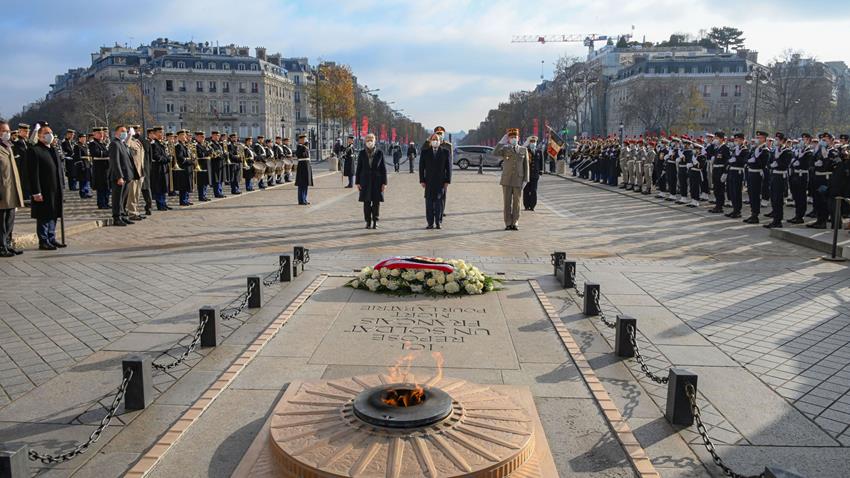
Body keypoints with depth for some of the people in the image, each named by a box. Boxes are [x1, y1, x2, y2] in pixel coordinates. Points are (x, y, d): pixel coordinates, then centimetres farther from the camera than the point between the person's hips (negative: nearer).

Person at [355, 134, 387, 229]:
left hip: (377, 180, -1)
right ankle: (368, 222, 11)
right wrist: (357, 182, 0)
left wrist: (384, 183, -4)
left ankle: (375, 222, 8)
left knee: (376, 202, -1)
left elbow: (383, 169, 0)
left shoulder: (380, 153, 0)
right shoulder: (362, 153, 3)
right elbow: (359, 168, 5)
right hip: (365, 181, 1)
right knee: (366, 202, 2)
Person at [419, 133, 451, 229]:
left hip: (441, 181, -1)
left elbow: (448, 167, 4)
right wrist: (422, 180, -1)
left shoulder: (445, 152, 5)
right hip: (429, 181, 1)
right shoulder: (425, 152, 7)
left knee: (439, 202, 1)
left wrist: (447, 181, -2)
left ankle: (439, 223, 8)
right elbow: (421, 167, 6)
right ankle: (430, 223, 6)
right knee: (429, 202, 0)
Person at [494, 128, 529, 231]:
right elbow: (495, 153, -17)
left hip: (518, 181, 0)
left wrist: (525, 180, -2)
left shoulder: (524, 150, 6)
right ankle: (508, 224, 7)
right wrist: (502, 141, -17)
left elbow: (526, 166, 5)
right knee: (507, 202, 1)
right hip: (506, 180, 0)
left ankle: (514, 224, 9)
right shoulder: (505, 149, 3)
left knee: (516, 203, 3)